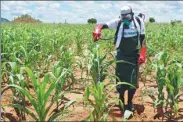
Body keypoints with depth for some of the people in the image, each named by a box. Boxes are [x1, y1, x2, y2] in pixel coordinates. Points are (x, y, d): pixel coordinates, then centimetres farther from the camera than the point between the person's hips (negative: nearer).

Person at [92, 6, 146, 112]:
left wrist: (142, 55, -7)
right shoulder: (118, 22, -8)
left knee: (132, 79, 4)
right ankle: (121, 99, 28)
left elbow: (143, 39, -1)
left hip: (134, 55, 0)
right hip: (122, 55, 0)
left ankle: (130, 101, 21)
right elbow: (102, 25, -8)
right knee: (121, 78, 6)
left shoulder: (138, 21, -6)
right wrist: (97, 31, -32)